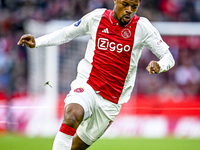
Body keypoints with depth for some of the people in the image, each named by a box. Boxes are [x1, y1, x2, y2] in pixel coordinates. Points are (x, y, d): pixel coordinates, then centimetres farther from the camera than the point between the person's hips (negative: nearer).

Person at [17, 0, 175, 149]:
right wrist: (37, 42, 3)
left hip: (110, 102, 1)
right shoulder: (97, 17, 1)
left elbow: (168, 57, 0)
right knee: (72, 115, -34)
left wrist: (159, 66, -23)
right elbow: (66, 34, 16)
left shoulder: (142, 27, -2)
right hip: (86, 85, -1)